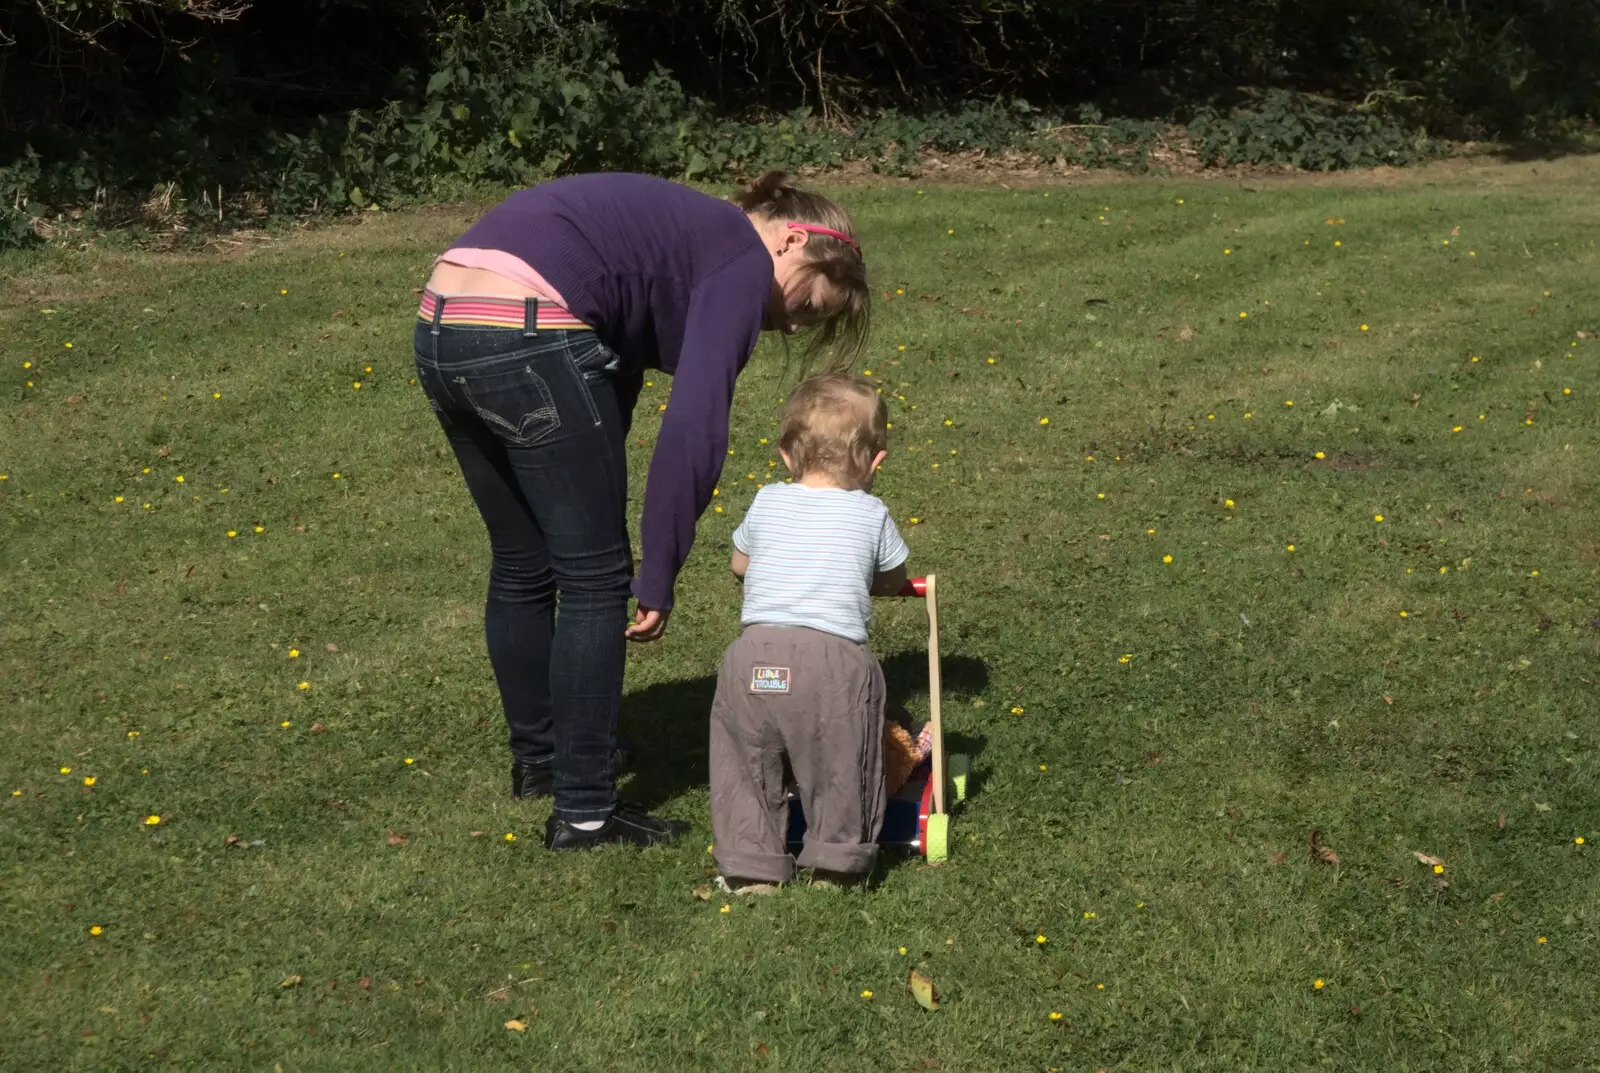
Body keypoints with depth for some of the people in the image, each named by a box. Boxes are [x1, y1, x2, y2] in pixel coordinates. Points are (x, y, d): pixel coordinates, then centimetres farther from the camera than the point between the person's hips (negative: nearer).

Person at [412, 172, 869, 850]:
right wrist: (658, 577, -7)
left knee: (521, 568, 24)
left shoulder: (682, 235, 26)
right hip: (525, 337, -10)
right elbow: (692, 427, -12)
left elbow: (614, 388, 28)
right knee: (594, 578, 4)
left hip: (440, 332, 10)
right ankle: (584, 812, 12)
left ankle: (537, 760, 41)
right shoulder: (743, 260, -1)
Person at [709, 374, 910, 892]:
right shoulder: (871, 514, 10)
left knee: (746, 759, 16)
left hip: (756, 657, 2)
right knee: (839, 764, 15)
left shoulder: (766, 503, 16)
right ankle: (837, 861, 19)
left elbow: (739, 563, 31)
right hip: (836, 657, -2)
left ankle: (751, 867, 19)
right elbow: (893, 580, 24)